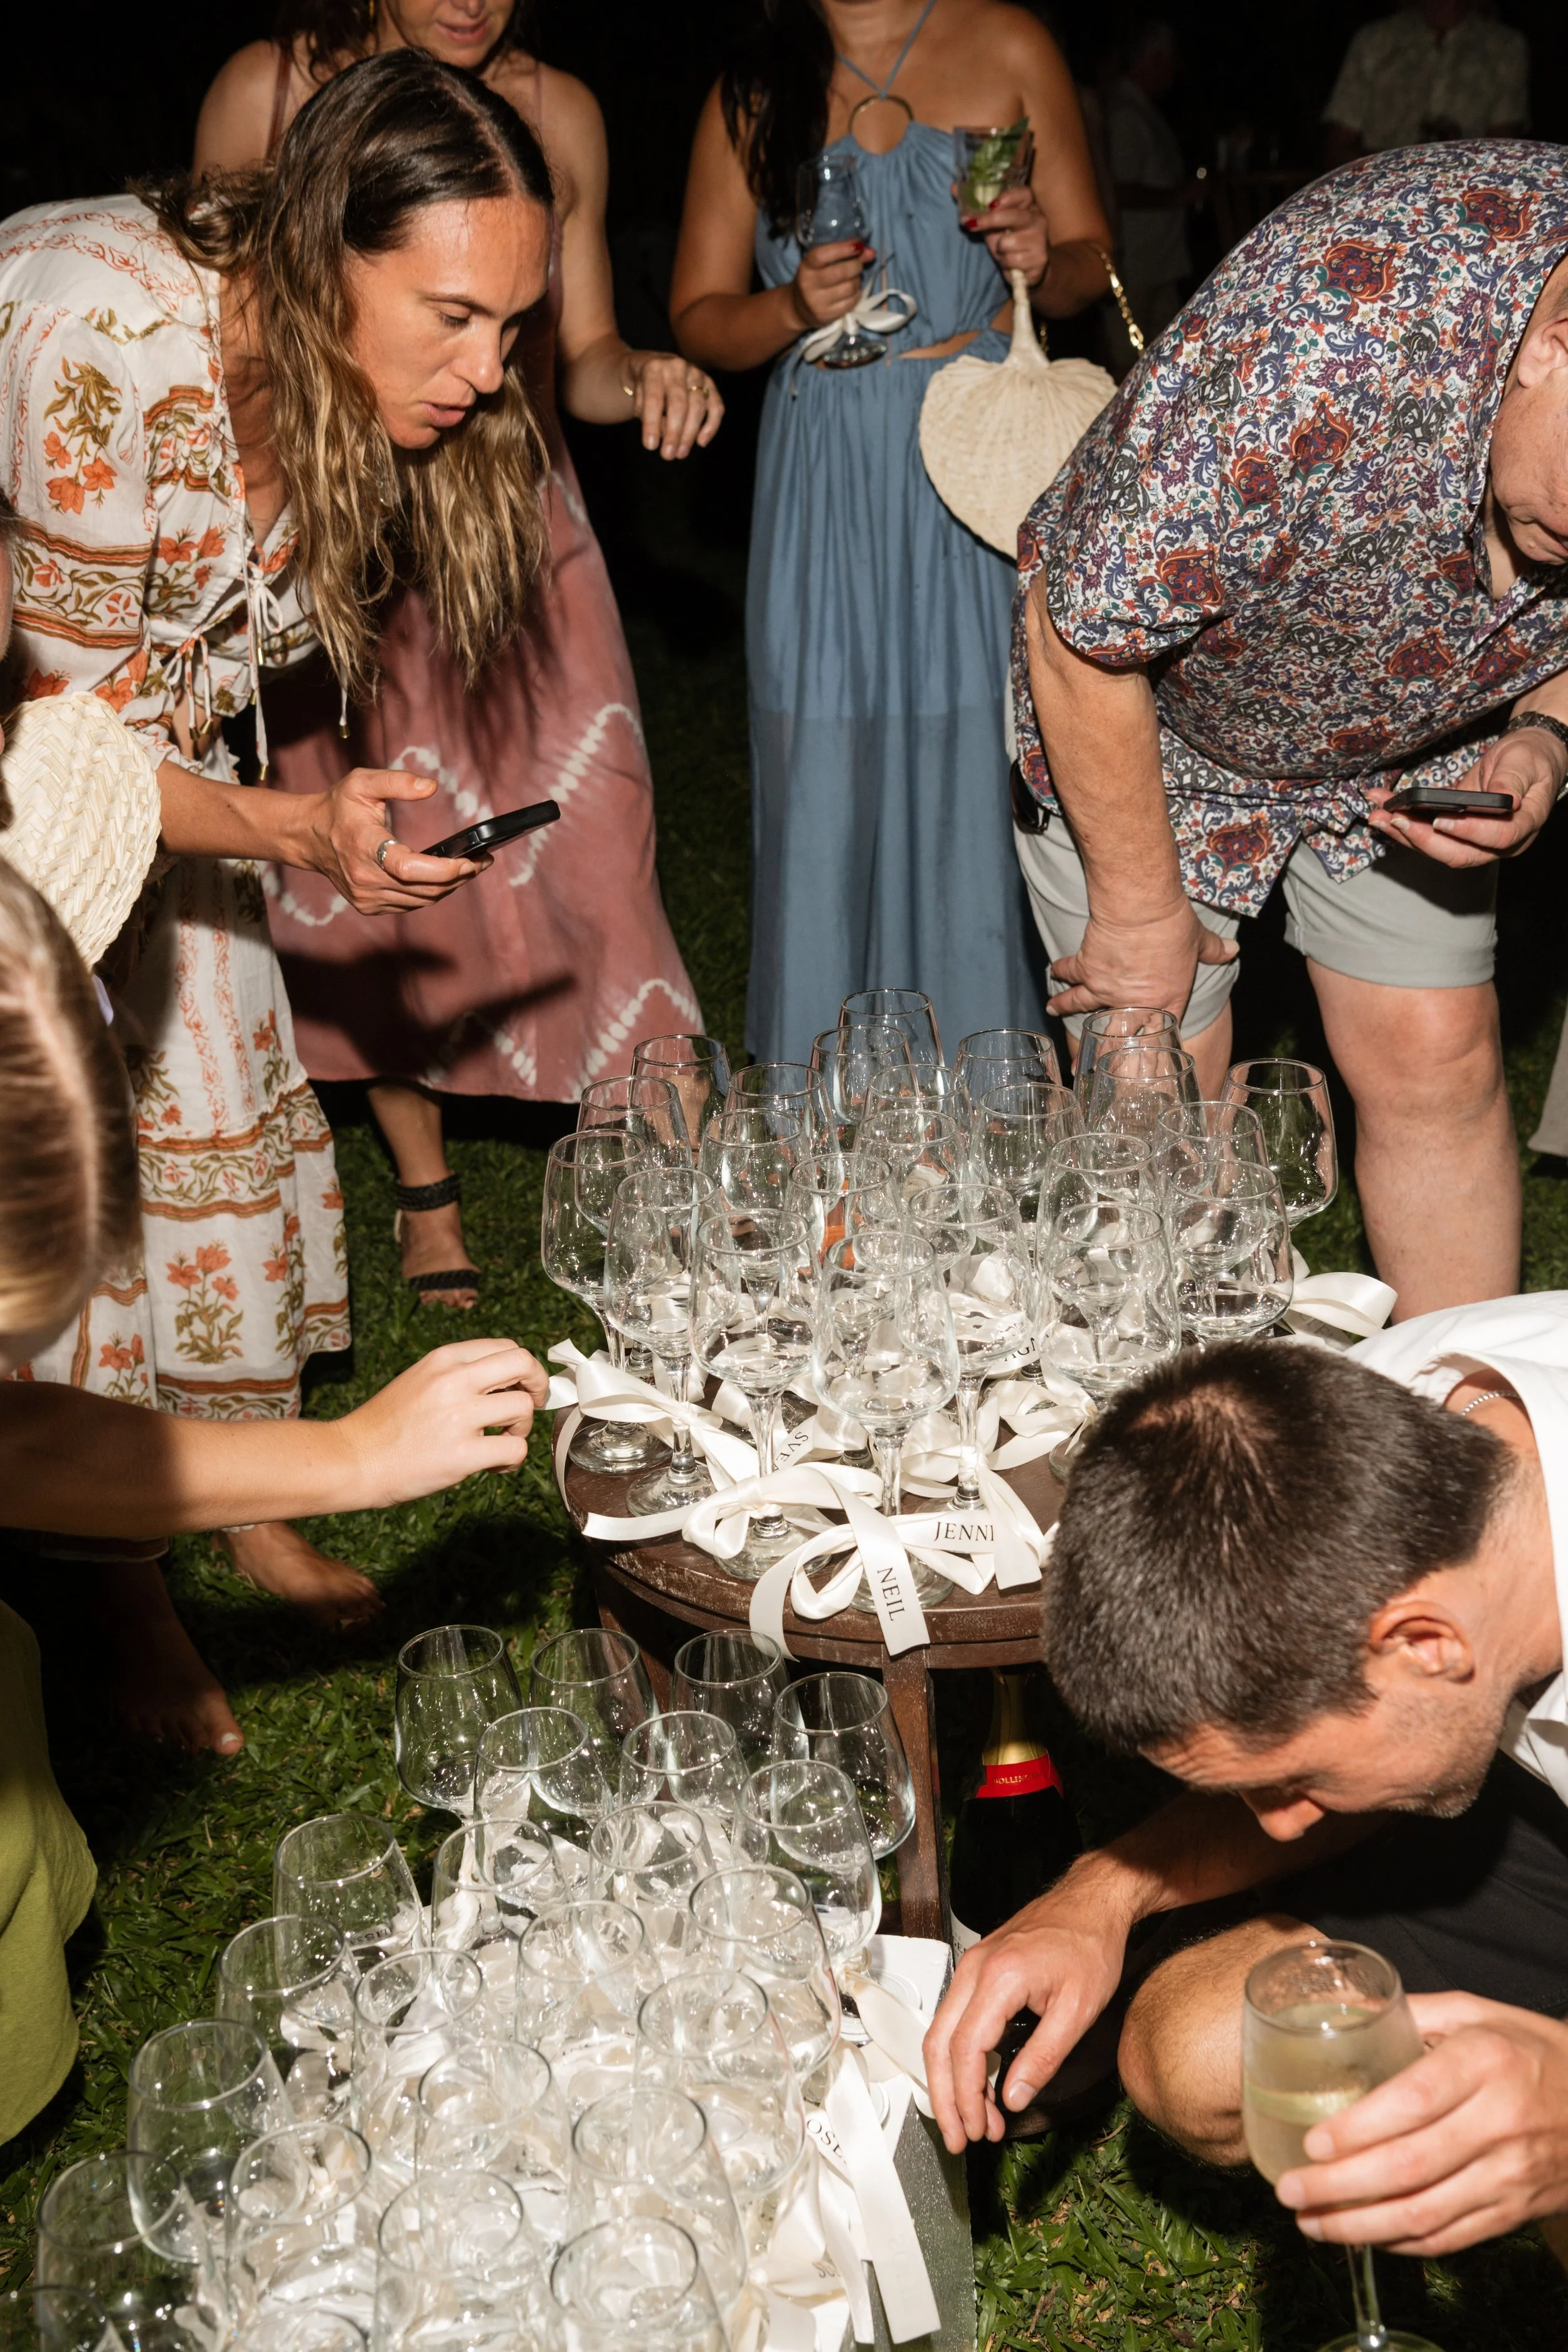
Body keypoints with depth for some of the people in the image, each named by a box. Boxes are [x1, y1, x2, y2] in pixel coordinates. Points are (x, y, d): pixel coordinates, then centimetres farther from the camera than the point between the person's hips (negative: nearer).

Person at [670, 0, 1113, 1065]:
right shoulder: (752, 92, 10)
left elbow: (1092, 259, 11)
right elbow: (698, 317, 9)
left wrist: (1041, 261, -11)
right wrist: (794, 308, -11)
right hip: (826, 487, 1)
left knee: (984, 774, -3)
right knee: (824, 786, -2)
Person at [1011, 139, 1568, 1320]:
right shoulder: (1322, 346, -42)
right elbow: (1081, 635, -29)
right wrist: (1140, 907, -17)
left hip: (1410, 742, 5)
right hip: (1141, 711, -4)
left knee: (1438, 1065, 3)